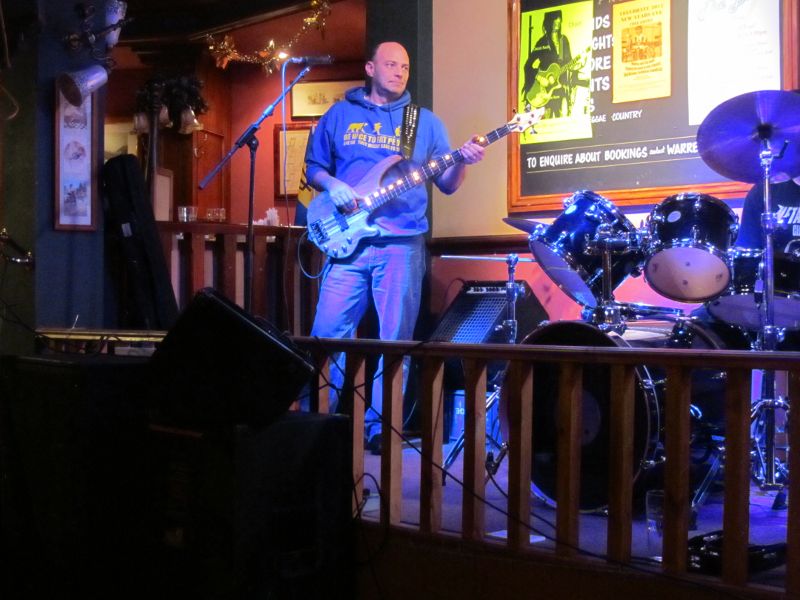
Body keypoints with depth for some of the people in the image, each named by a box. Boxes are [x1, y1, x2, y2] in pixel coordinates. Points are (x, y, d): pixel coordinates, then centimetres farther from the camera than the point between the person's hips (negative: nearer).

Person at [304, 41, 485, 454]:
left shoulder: (426, 122, 12)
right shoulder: (339, 115, 12)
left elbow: (446, 185, 10)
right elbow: (314, 166, 14)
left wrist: (461, 162, -10)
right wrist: (332, 186, -7)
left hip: (401, 244, 0)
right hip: (348, 239, 0)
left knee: (396, 339, -1)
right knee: (328, 332, -3)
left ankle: (380, 429, 8)